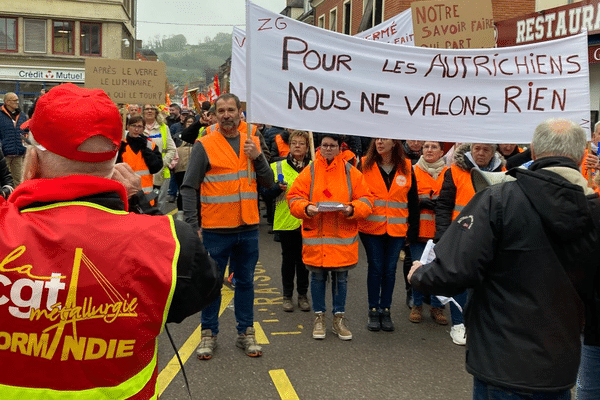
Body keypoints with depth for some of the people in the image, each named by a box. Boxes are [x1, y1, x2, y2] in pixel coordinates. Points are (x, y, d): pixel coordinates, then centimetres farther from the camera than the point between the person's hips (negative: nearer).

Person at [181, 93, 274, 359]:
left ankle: (246, 333, 25)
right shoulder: (204, 145, -6)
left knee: (245, 282, 13)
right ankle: (209, 333, 21)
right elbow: (189, 187, -7)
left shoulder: (251, 142, 7)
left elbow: (268, 183, 7)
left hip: (248, 228, 4)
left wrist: (257, 157, -9)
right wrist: (191, 225, -13)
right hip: (216, 229, -3)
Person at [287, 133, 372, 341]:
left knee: (341, 278, 10)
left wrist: (352, 209, -17)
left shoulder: (351, 172, 2)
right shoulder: (309, 171, 2)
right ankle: (319, 316, 25)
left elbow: (365, 200, 2)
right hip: (315, 236, 0)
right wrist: (306, 208, -18)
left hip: (343, 238, 0)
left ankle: (339, 317, 25)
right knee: (318, 277, 10)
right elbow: (294, 198, 1)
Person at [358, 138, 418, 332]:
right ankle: (373, 311, 14)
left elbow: (413, 200, 8)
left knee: (390, 269, 7)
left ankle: (385, 310, 19)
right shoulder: (365, 165, 0)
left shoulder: (406, 168, 4)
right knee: (375, 268, 2)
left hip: (397, 229, 1)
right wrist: (355, 220, -4)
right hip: (371, 227, -1)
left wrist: (413, 228, 6)